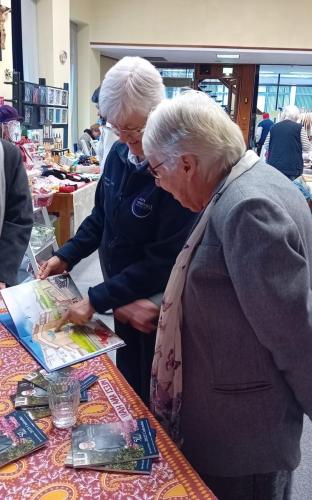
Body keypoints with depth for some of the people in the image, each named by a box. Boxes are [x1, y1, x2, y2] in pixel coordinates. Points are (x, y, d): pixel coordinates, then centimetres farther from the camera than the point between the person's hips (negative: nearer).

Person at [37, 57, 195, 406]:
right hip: (122, 297, 7)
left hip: (157, 308, -6)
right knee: (126, 380, 26)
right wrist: (66, 256, 1)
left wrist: (96, 300, -22)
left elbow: (162, 260, -26)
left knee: (152, 394, 16)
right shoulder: (119, 152, -4)